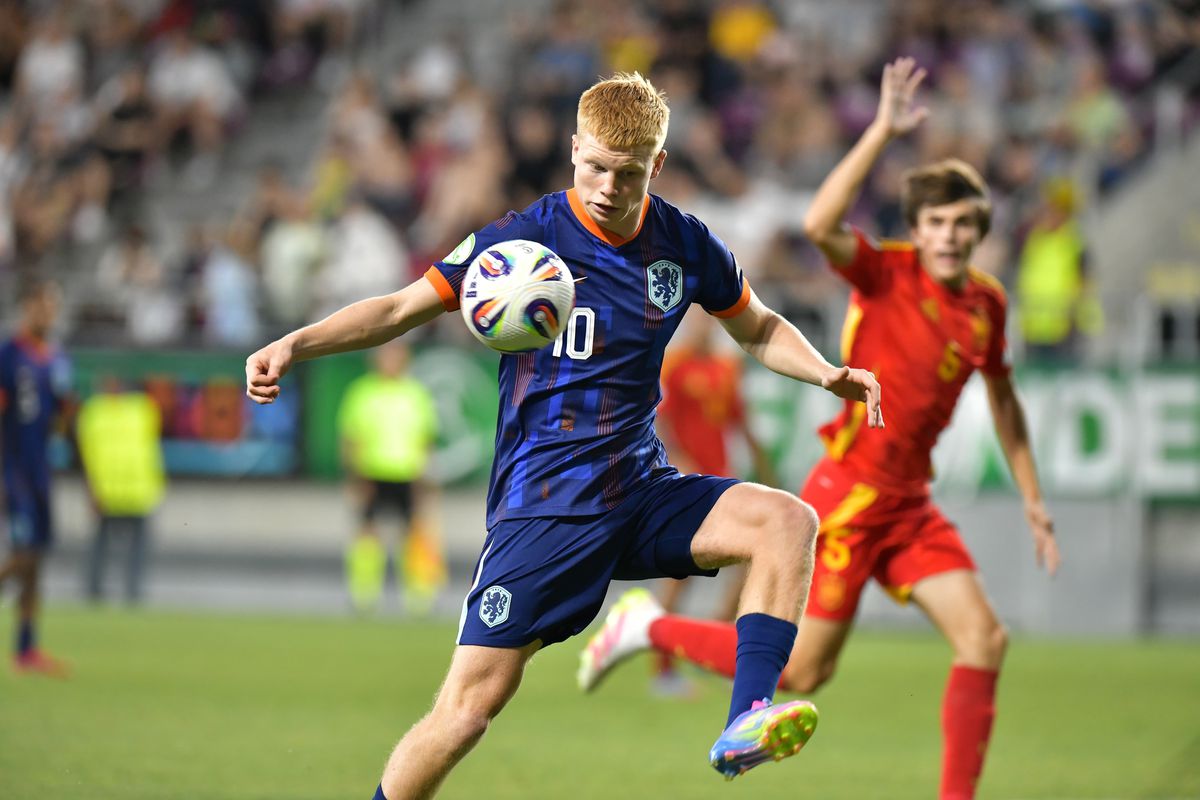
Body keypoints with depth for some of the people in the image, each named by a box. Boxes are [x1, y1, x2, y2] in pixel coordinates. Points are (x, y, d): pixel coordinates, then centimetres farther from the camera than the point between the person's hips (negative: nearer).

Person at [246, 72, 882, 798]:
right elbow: (403, 307, -2)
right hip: (542, 508, -4)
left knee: (788, 520, -20)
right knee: (470, 706, -11)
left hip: (642, 491, 4)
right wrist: (293, 346, -15)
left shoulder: (685, 245, 3)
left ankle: (745, 723, -26)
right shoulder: (526, 238, -8)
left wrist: (828, 375, 3)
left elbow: (759, 329, 21)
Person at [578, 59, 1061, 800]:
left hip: (908, 501, 6)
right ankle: (652, 627, 19)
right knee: (802, 669, -2)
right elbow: (820, 225, -36)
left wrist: (1032, 500, 22)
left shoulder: (987, 303, 5)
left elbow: (1003, 399, 23)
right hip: (849, 492, -6)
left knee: (984, 638, -8)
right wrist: (883, 131, -38)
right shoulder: (886, 274, -14)